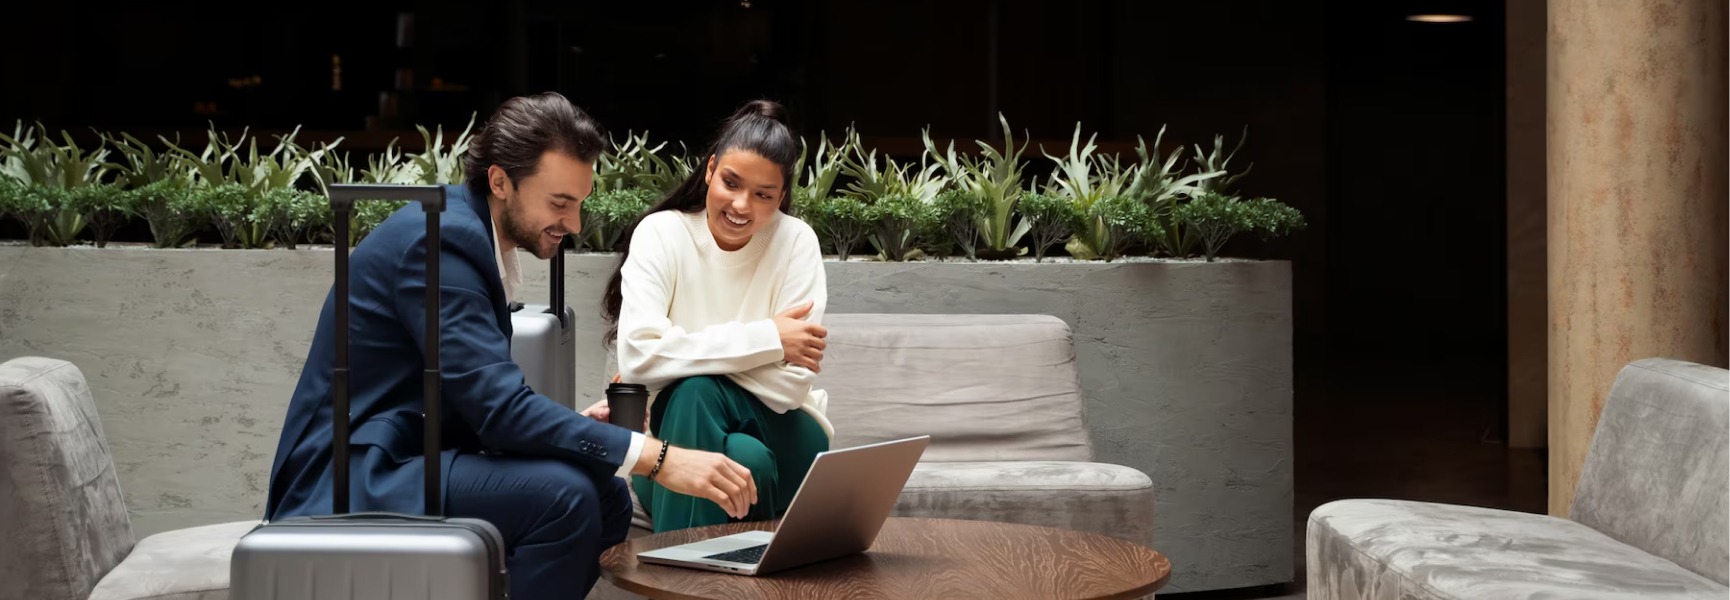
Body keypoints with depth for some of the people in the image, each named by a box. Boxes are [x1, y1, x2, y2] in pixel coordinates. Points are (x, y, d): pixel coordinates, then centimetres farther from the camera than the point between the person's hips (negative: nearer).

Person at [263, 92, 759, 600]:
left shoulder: (471, 230, 10)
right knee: (563, 495, -26)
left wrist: (581, 424, -1)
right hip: (351, 484, -10)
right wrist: (659, 459, -30)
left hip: (400, 461, 10)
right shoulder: (439, 237, -20)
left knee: (606, 500, 3)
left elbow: (487, 401, 15)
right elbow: (496, 405, -28)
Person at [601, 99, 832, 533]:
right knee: (694, 390, -32)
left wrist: (692, 352, -21)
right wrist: (767, 339, -23)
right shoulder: (661, 234, -8)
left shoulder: (795, 241, -7)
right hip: (676, 441, 0)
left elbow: (792, 386, -15)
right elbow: (637, 357, -24)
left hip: (780, 436, 0)